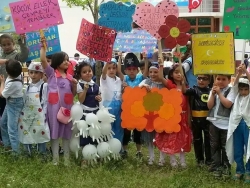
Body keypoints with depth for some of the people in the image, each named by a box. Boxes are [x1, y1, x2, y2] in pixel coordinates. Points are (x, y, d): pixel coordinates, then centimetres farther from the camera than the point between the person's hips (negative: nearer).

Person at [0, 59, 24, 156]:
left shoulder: (12, 84, -33)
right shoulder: (16, 73, -13)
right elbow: (8, 61, 6)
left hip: (14, 104, -10)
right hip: (10, 102, 10)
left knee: (11, 129, -10)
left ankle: (16, 152, -5)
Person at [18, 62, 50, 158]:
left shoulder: (44, 86, -6)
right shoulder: (28, 87, 10)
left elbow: (46, 102, -8)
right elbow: (24, 101, 13)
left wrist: (43, 115, -13)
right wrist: (22, 113, 8)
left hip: (38, 115, -5)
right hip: (27, 115, 5)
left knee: (40, 133, 0)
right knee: (26, 133, 11)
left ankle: (42, 154, 12)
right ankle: (28, 152, 26)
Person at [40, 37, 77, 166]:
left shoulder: (69, 76, 11)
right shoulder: (51, 73, 1)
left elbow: (73, 94, 12)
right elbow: (43, 60, -13)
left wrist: (74, 85, -5)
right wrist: (43, 46, -16)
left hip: (67, 106, 4)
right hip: (54, 106, -3)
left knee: (67, 132, 8)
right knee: (55, 131, 1)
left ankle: (67, 157, 17)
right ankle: (55, 158, 9)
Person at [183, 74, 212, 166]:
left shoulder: (210, 91, 1)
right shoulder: (194, 89, -2)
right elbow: (184, 91, -21)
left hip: (207, 118, 0)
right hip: (196, 118, 0)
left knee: (208, 139, 7)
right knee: (197, 139, 12)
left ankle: (209, 159, 18)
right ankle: (199, 159, 26)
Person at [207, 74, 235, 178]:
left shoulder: (231, 91, -4)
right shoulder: (212, 91, 10)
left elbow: (228, 104, -18)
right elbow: (209, 106, 1)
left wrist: (219, 93, -15)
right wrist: (213, 93, -8)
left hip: (226, 123, -4)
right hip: (214, 122, 4)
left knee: (225, 146, 4)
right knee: (214, 145, 8)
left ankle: (226, 167, 16)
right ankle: (216, 166, 15)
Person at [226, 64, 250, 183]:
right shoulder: (237, 96, 12)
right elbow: (235, 85, -4)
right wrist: (239, 73, -21)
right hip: (237, 124, 3)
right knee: (237, 149, 9)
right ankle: (240, 170, 22)